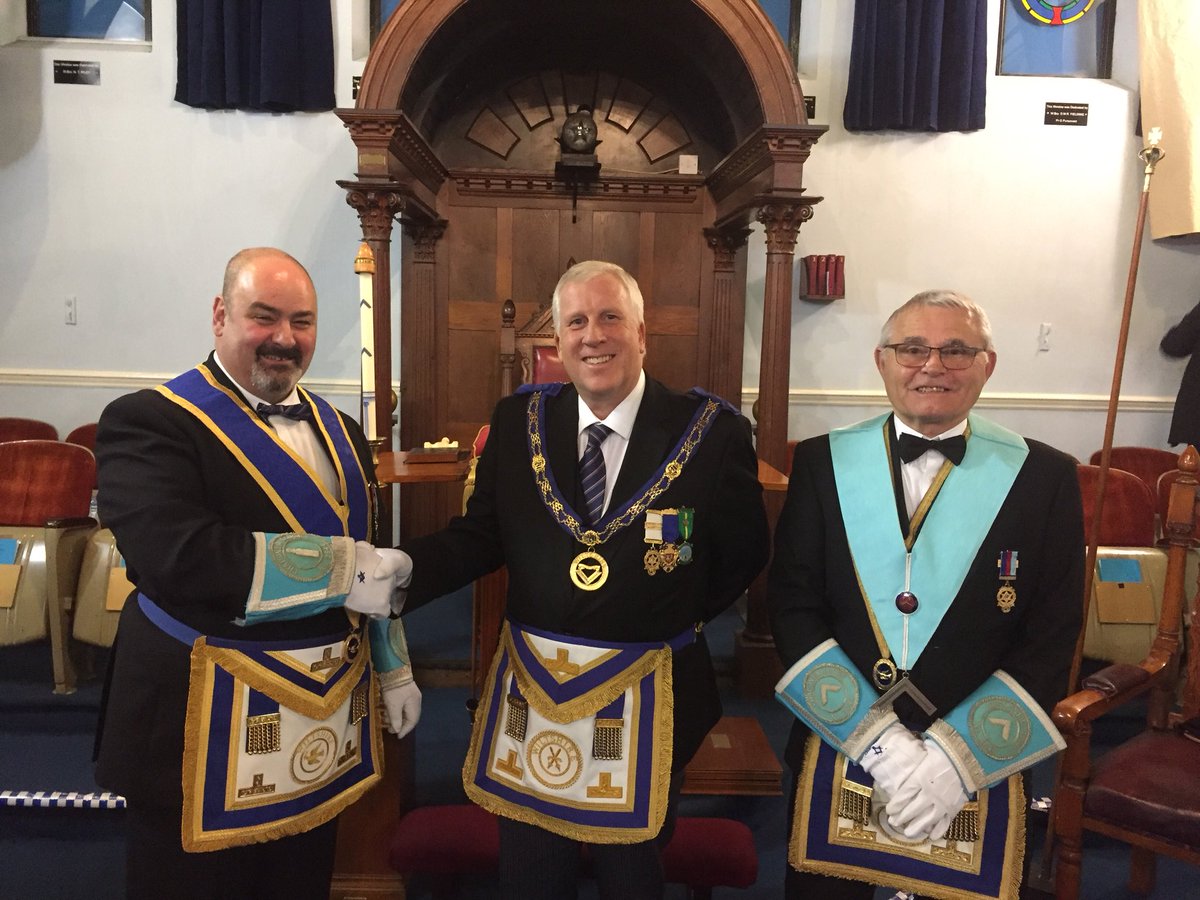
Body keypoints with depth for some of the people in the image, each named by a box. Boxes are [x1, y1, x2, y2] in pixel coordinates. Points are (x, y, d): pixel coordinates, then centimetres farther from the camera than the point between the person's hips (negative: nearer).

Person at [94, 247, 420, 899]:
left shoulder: (339, 432, 9)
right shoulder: (150, 423, -13)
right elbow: (180, 557, -29)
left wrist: (394, 669, 13)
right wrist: (344, 570, -24)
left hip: (321, 711, 6)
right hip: (207, 724, -6)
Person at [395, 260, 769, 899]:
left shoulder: (713, 432, -10)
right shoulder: (517, 421, -2)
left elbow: (744, 555, 0)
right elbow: (478, 536, 0)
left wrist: (676, 619, 0)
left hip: (645, 703, -2)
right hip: (530, 691, 3)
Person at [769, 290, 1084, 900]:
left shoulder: (1044, 477, -4)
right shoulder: (822, 463, -3)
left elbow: (1051, 641, -5)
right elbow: (792, 606, -6)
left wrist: (958, 756, -13)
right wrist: (876, 737, -13)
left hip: (976, 769, 0)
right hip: (835, 755, 1)